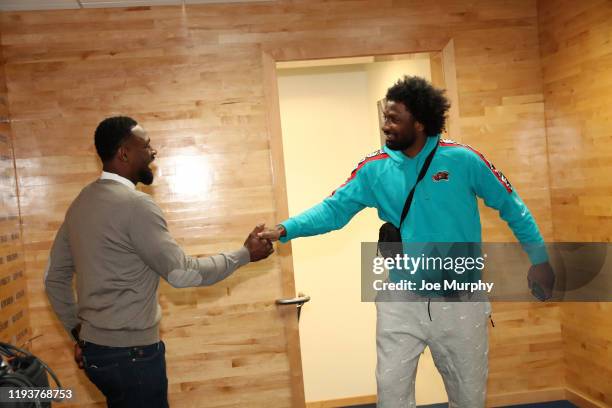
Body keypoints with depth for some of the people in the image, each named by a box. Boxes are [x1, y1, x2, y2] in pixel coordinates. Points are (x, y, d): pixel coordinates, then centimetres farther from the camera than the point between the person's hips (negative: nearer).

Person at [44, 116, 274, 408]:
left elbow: (54, 277, 12)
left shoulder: (81, 202, 6)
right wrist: (245, 254, -8)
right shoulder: (135, 204, -20)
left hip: (93, 349, 8)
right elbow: (181, 273, -18)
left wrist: (78, 332, 19)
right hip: (130, 352, -8)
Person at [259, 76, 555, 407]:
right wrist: (285, 230, -21)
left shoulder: (462, 159, -9)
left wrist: (539, 259, 3)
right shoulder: (374, 168, -5)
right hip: (401, 301, 1)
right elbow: (333, 209, -7)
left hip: (460, 300, 0)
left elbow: (511, 207, 1)